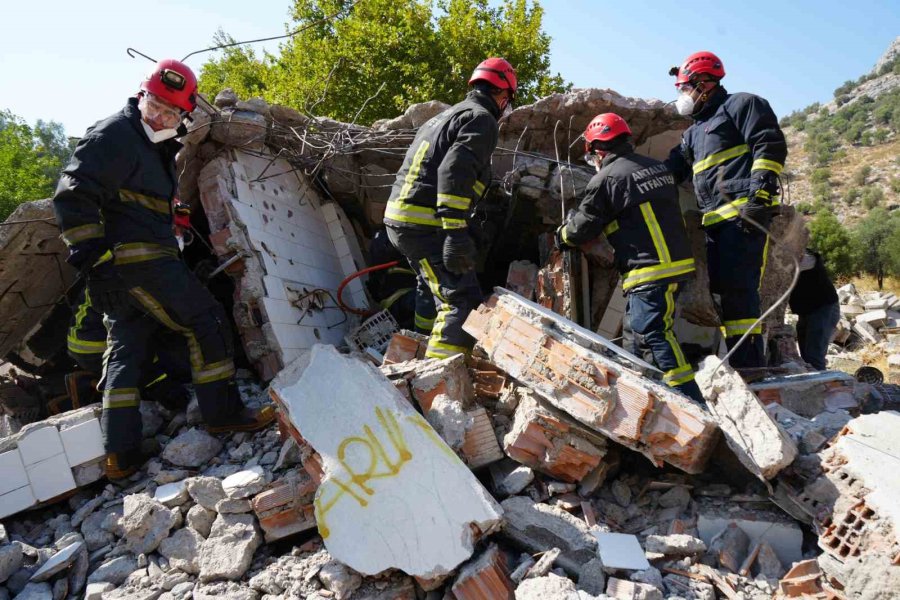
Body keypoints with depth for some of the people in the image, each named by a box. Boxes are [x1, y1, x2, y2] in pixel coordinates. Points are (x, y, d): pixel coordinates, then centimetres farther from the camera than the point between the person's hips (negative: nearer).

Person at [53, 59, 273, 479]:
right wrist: (92, 257, -20)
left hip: (123, 267, 10)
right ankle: (224, 414, 2)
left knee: (125, 352, 7)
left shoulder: (159, 148, 22)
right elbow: (74, 195, -15)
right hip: (137, 257, -10)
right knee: (207, 322, -6)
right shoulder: (114, 134, -7)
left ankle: (121, 456, 12)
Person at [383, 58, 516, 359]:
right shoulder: (481, 119, -5)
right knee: (463, 303, -13)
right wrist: (455, 233, -27)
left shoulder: (446, 116, 25)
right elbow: (455, 172, -22)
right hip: (426, 226, -10)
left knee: (432, 287, 29)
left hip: (398, 219, 10)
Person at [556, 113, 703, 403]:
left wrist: (561, 236, 21)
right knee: (637, 327, 20)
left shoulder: (605, 178, -9)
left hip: (649, 271, -9)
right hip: (678, 262, 9)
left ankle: (691, 399, -11)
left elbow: (583, 227, -1)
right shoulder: (657, 166, 15)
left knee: (654, 333, -8)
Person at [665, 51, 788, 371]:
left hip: (744, 214, -9)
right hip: (715, 220, 9)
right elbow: (671, 169, 30)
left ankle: (750, 366, -13)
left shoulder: (741, 105, 4)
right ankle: (735, 359, 13)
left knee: (738, 287, -16)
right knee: (722, 287, 7)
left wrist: (759, 194, -20)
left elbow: (770, 146, -8)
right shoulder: (694, 131, 30)